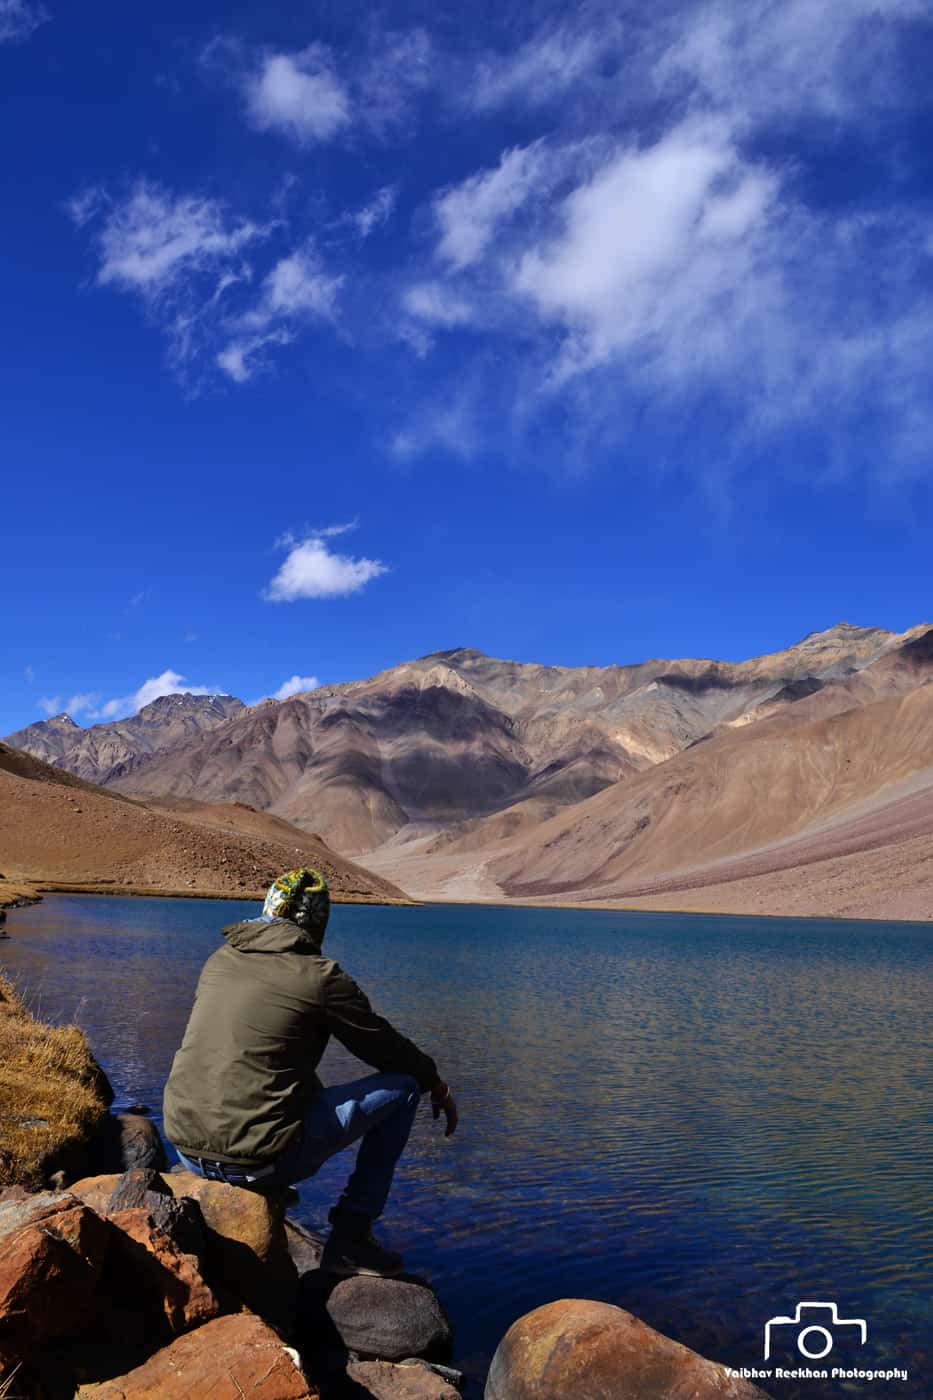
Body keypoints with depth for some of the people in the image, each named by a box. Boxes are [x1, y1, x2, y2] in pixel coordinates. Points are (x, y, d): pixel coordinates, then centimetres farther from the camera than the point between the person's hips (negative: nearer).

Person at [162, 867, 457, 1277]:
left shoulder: (219, 960, 8)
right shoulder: (320, 977, -10)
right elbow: (386, 1047, 3)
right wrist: (437, 1085, 23)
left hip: (187, 1150, 7)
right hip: (260, 1161, -7)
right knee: (401, 1087, 8)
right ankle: (350, 1237, 13)